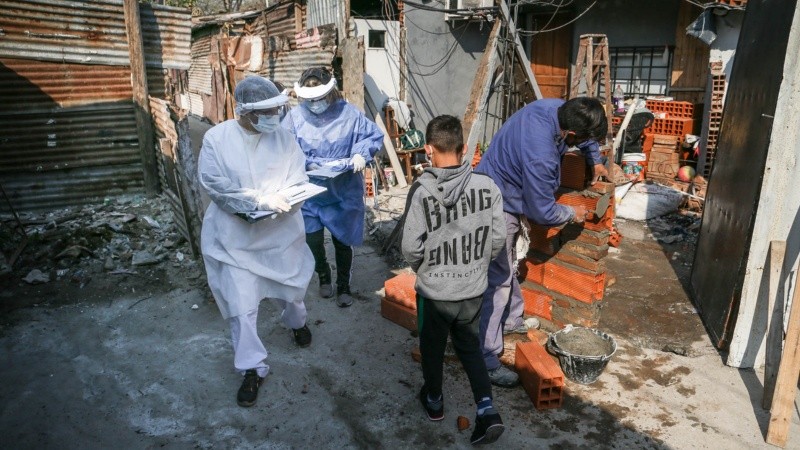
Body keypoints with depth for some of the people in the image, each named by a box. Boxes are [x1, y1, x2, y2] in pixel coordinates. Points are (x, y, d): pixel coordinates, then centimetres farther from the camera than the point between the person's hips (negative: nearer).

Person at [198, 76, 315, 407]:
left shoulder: (283, 137, -4)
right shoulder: (217, 138, -11)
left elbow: (299, 180, -4)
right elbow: (215, 186, -18)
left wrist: (282, 201, -25)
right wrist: (261, 199, -28)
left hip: (281, 232, 3)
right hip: (236, 235, -2)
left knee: (291, 287, 21)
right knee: (241, 305, -1)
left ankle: (297, 322, 55)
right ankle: (252, 368, 16)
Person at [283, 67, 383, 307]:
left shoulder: (348, 113, -7)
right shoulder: (295, 116, -6)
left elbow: (374, 135, -2)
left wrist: (361, 153, -20)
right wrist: (307, 165, -22)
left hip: (343, 192, 0)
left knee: (342, 240, 11)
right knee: (312, 241, 6)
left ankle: (344, 286, 33)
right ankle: (323, 276, 38)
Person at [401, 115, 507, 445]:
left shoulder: (421, 191, -21)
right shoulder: (487, 187, -13)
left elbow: (411, 248, -18)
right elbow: (498, 239, -6)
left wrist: (423, 267, 4)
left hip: (434, 291, -2)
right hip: (473, 290, 3)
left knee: (432, 347, 22)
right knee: (469, 347, 25)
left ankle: (434, 401, 43)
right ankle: (487, 409, 16)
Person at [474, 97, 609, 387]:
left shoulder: (558, 107, -9)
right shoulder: (540, 155, -35)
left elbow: (587, 134, 18)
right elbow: (542, 212, -22)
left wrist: (595, 160, 23)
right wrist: (573, 214, -5)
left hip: (509, 197, 10)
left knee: (507, 265, 24)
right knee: (498, 280, -8)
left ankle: (511, 319, 44)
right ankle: (485, 359, -1)